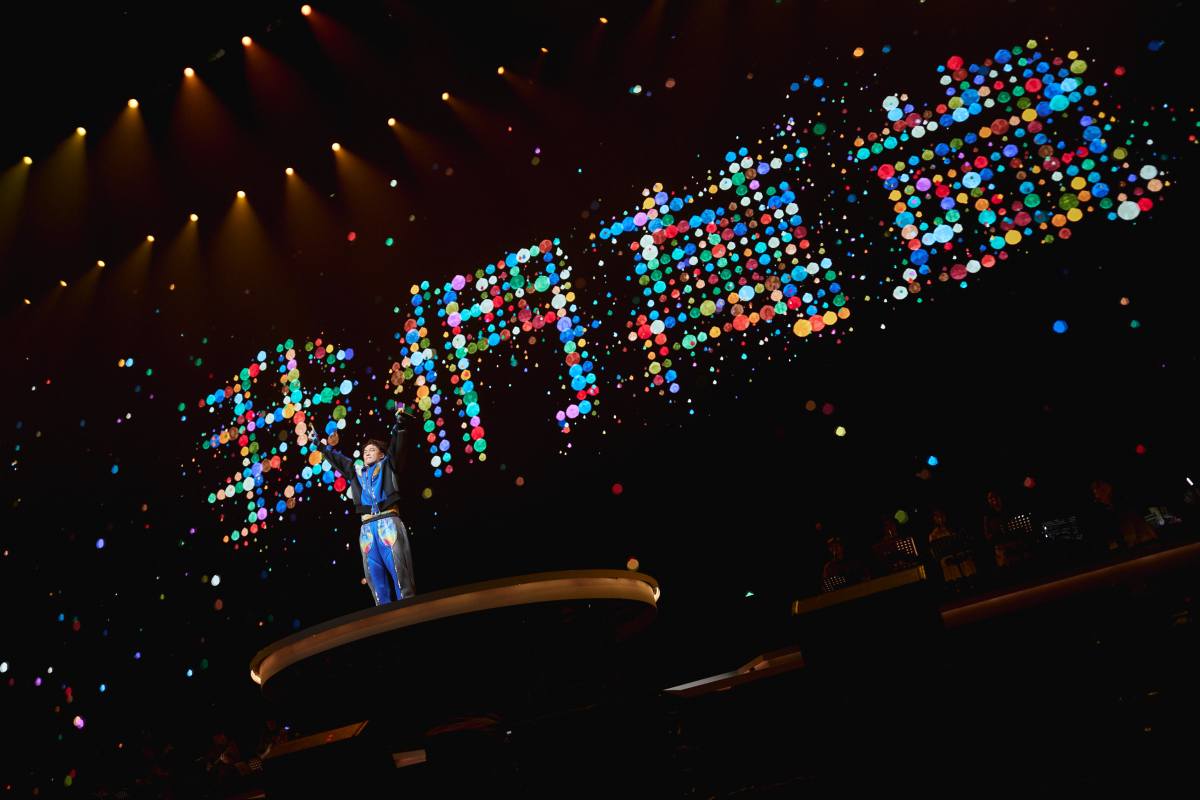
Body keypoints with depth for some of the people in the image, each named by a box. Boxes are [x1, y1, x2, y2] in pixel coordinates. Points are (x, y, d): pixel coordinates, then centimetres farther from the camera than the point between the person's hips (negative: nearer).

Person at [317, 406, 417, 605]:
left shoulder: (387, 465, 15)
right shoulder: (357, 471, 26)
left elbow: (397, 445, 2)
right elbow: (337, 459, 38)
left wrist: (401, 423, -10)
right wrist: (325, 446, 41)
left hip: (388, 522, -5)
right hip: (367, 527, 5)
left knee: (398, 568, -11)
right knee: (375, 574, 0)